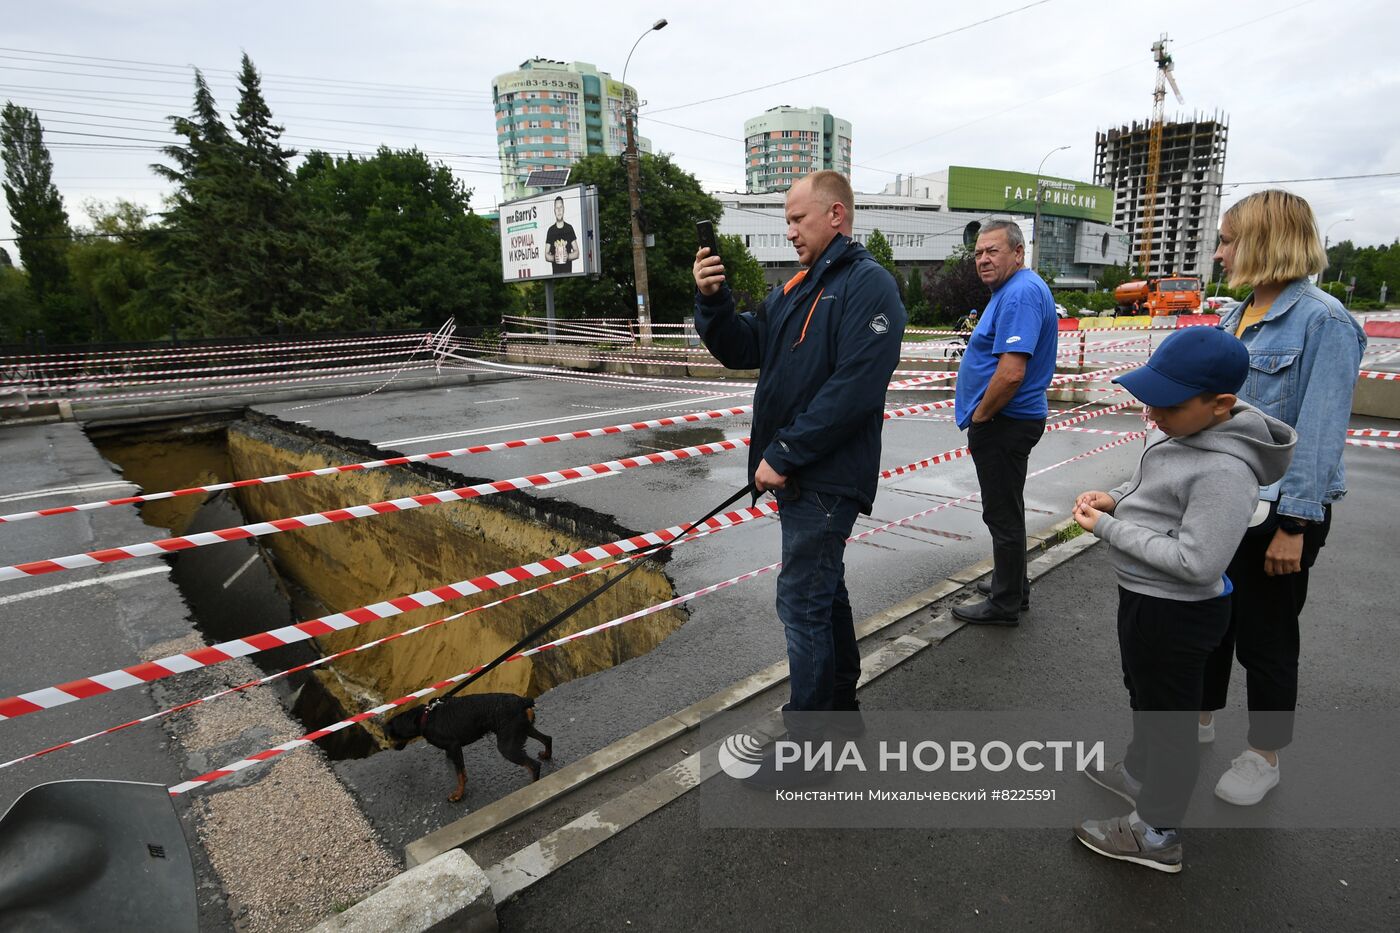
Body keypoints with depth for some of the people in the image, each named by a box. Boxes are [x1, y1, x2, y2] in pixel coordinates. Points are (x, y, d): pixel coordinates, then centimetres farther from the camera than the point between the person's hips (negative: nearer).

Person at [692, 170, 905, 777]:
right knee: (824, 590, 19)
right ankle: (842, 706, 37)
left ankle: (808, 738, 13)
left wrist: (783, 456, -21)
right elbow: (742, 351, 13)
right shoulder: (794, 289, 15)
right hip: (794, 473, 9)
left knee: (802, 601, -3)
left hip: (827, 478, -9)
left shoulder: (869, 286, -12)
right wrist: (712, 300, -4)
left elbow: (853, 389, -23)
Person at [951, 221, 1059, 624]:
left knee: (1003, 515, 0)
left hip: (1003, 423, -11)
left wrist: (980, 414, -16)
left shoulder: (1020, 293, -20)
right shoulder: (1013, 291, 15)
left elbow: (1012, 372, -29)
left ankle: (1005, 604, 13)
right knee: (1006, 511, 21)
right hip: (1007, 422, 11)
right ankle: (1013, 586, 35)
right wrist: (981, 414, 16)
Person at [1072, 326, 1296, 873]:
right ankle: (1140, 774, 53)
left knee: (1167, 716, 10)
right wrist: (1115, 499, -4)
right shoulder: (1190, 433, -2)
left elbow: (1196, 562, -30)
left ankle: (1156, 834, 30)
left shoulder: (1224, 471, -30)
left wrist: (1107, 529, -24)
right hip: (1147, 598, 9)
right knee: (1144, 696, 29)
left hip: (1176, 613, -9)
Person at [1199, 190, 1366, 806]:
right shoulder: (1236, 317, 8)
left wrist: (1293, 527, -21)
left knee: (1263, 638, 8)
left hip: (1275, 510, -7)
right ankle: (1200, 720, 39)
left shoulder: (1322, 322, -17)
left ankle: (1264, 756, 29)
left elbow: (1319, 431, -20)